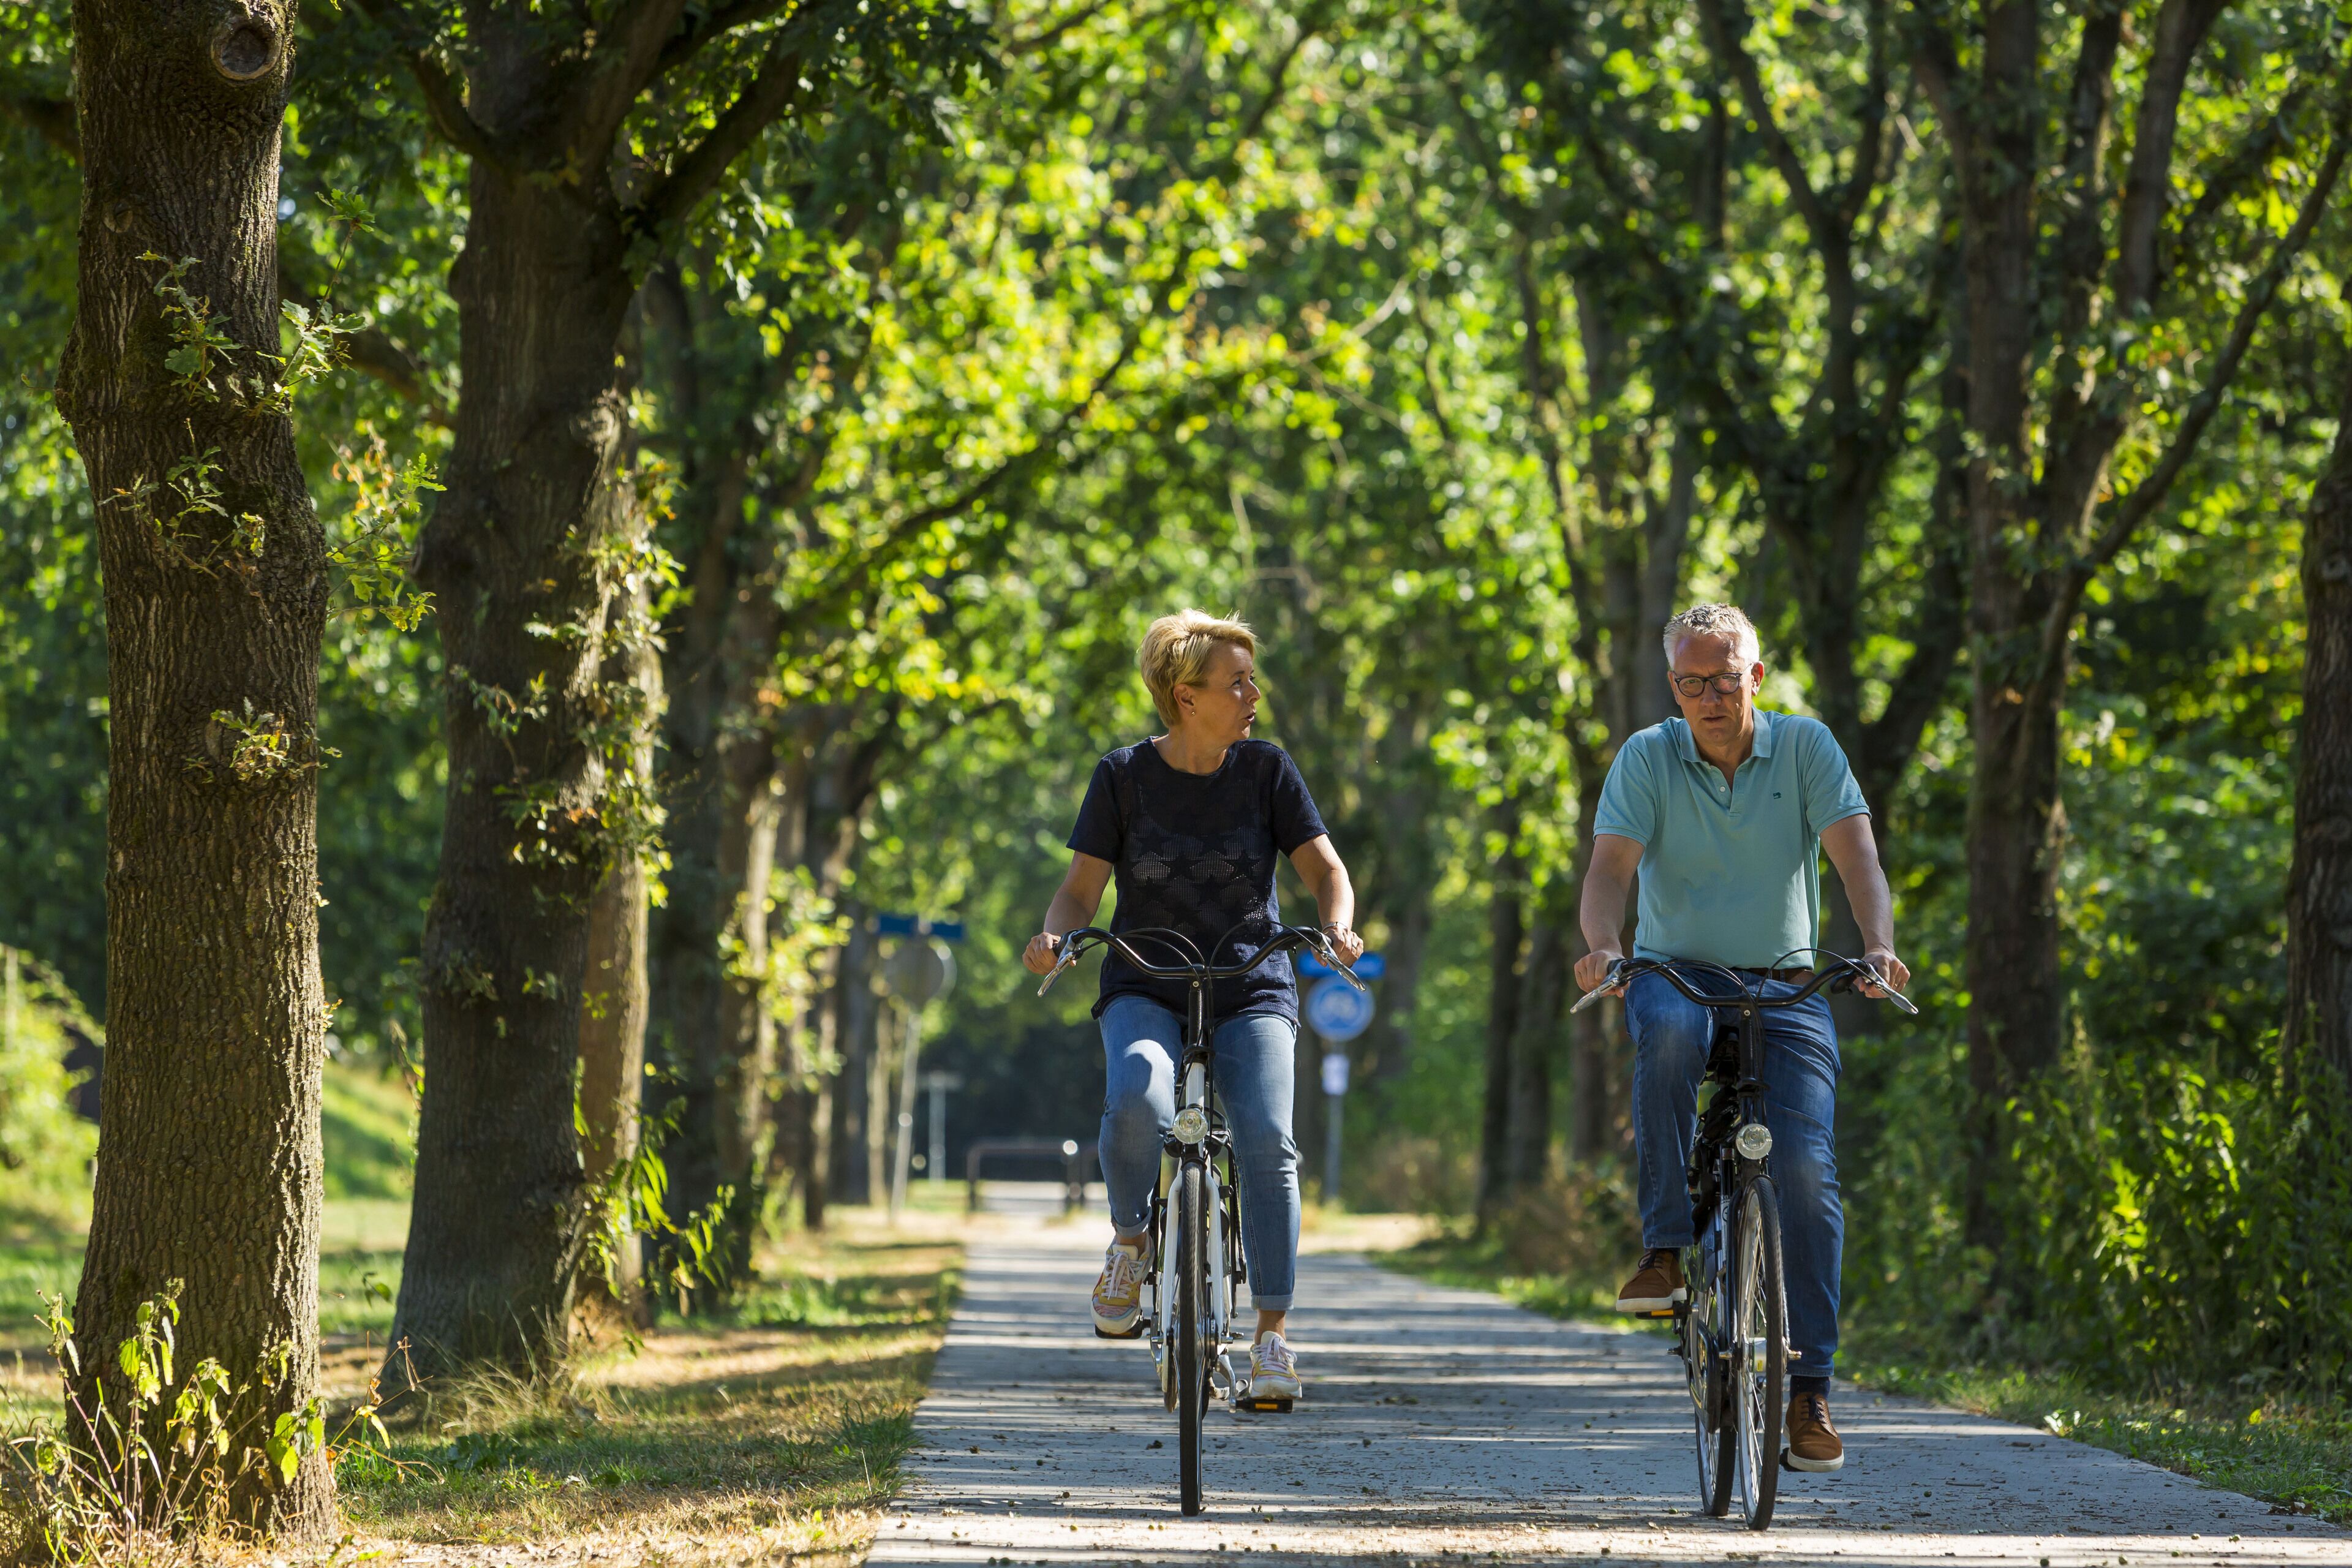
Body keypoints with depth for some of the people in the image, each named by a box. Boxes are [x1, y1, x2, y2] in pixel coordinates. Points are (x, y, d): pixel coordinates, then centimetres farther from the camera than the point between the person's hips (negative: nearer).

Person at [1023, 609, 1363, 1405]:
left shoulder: (1265, 767, 1)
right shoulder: (1125, 775, -2)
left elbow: (1323, 867, 0)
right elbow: (1082, 888, -1)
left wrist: (1337, 926, -22)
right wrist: (1053, 936, -23)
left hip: (1250, 990, 1)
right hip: (1145, 989, -1)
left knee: (1266, 1142, -21)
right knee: (1137, 1106, -33)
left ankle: (1272, 1332, -13)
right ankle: (1129, 1240, -3)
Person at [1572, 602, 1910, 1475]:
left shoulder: (1806, 748, -2)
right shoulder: (1648, 758, -2)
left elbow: (1856, 854, -13)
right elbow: (1611, 864, -14)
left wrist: (1878, 946, -32)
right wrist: (1602, 944, -36)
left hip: (1784, 987, 1)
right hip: (1677, 973, -1)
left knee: (1807, 1174, -16)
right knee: (1670, 1032, -39)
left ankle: (1809, 1389, -9)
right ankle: (1663, 1252, -31)